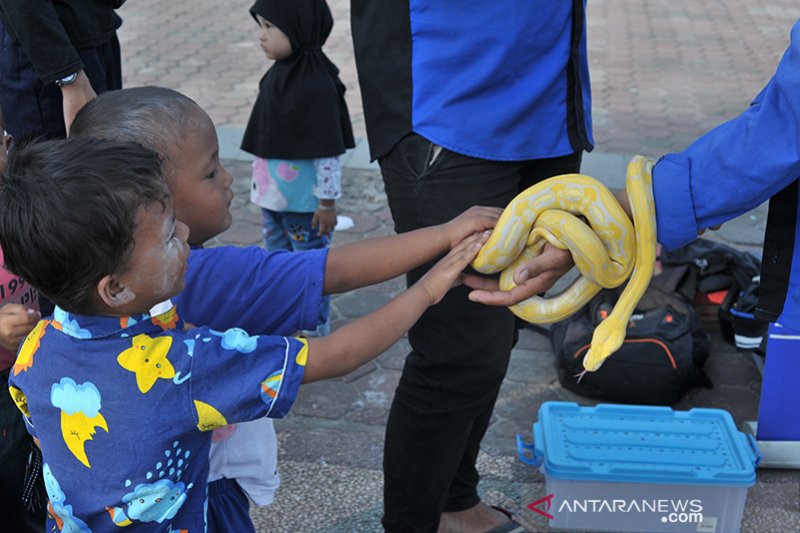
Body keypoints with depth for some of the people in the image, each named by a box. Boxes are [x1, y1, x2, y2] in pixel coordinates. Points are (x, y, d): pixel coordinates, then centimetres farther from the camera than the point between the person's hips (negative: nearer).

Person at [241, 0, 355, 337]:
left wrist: (327, 200, -19)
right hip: (273, 196, 9)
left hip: (304, 201, -9)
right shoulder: (278, 74, 4)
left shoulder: (316, 85, -23)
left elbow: (328, 150, -22)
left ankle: (316, 328, 23)